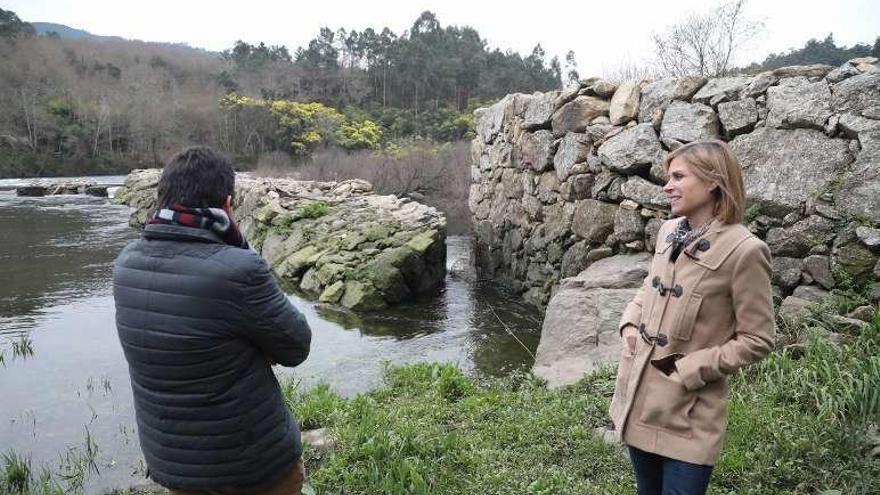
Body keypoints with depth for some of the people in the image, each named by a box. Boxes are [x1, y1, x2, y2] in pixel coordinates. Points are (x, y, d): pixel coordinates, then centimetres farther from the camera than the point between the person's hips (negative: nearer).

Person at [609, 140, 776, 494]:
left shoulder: (744, 251, -18)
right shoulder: (669, 231, 2)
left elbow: (758, 340, -12)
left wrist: (691, 369, -15)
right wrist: (630, 324, 1)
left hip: (688, 412, -6)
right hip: (638, 398, 6)